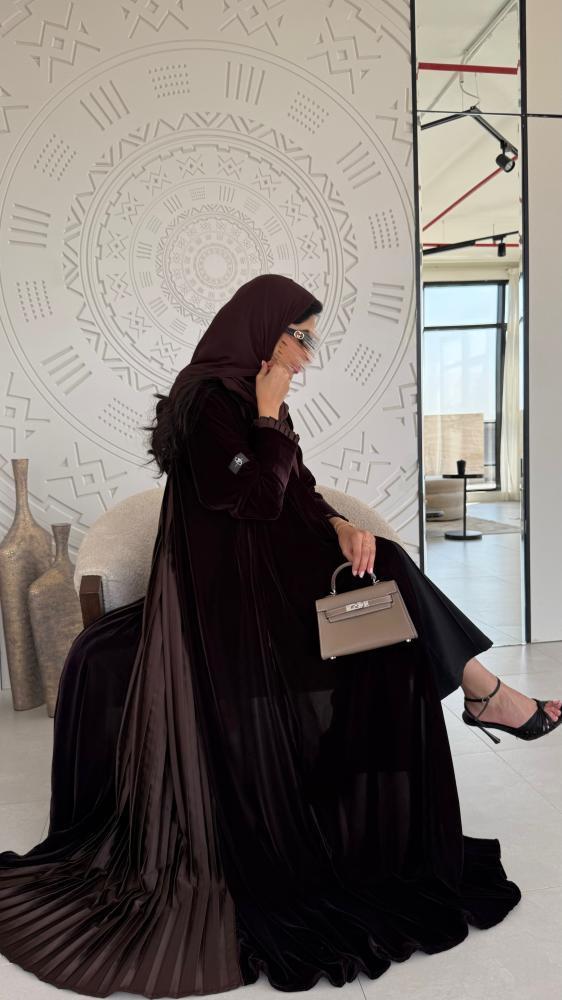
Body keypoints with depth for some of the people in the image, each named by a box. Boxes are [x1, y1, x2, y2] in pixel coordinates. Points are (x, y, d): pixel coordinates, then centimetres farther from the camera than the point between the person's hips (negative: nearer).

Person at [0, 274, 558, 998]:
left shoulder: (256, 396, 12)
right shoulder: (210, 396, -17)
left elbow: (294, 489, 11)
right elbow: (259, 498, -23)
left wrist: (339, 526, -7)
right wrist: (269, 415, -18)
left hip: (265, 573, 10)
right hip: (225, 592, -9)